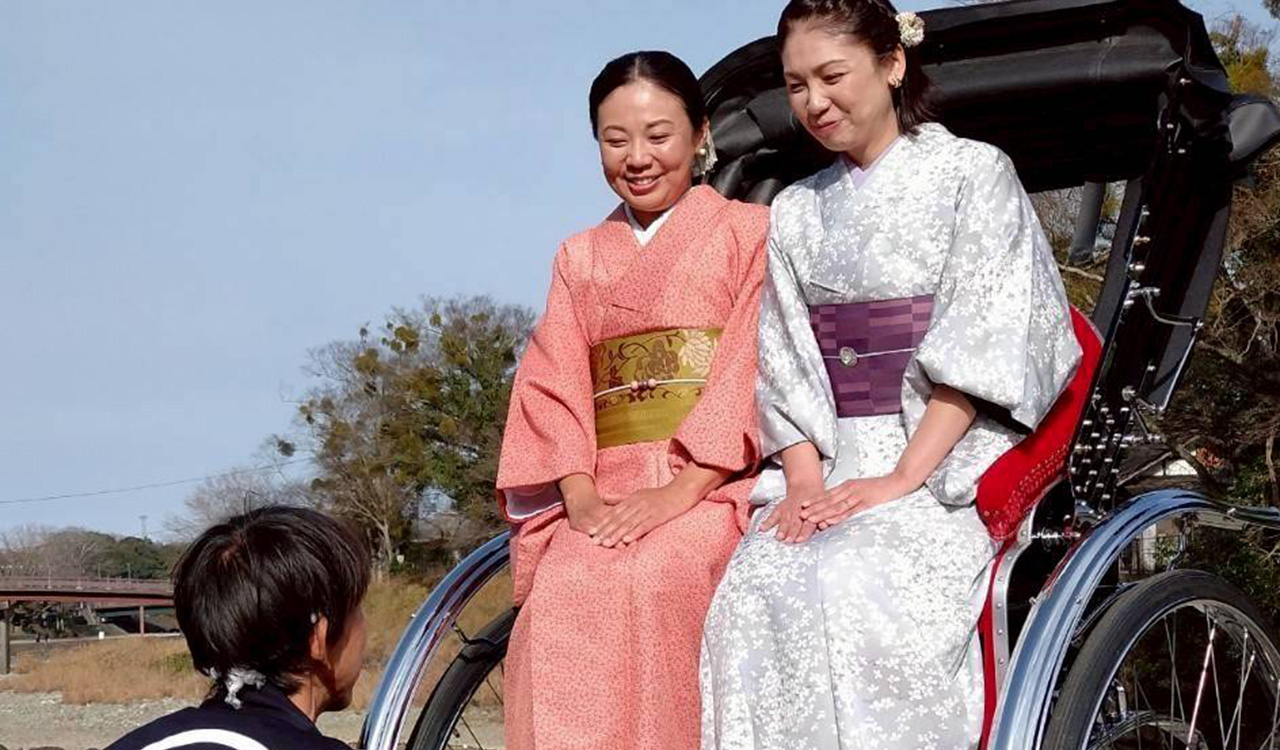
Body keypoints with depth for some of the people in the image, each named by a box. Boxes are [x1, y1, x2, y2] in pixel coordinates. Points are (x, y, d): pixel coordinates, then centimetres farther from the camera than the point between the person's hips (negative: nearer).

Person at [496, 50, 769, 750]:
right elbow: (553, 384, 13)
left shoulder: (750, 232, 11)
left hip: (715, 482, -3)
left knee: (651, 578, -34)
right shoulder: (579, 258, 25)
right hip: (605, 490, 3)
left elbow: (752, 370, -2)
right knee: (560, 592, -29)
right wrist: (580, 495, -7)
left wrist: (680, 489, -15)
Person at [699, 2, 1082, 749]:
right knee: (755, 590, -28)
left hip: (948, 464, -4)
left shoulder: (973, 173, 6)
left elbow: (984, 343, -5)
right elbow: (786, 365, 11)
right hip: (831, 464, 4)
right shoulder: (796, 213, 20)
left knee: (855, 585, -34)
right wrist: (805, 479, -8)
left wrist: (901, 479, -15)